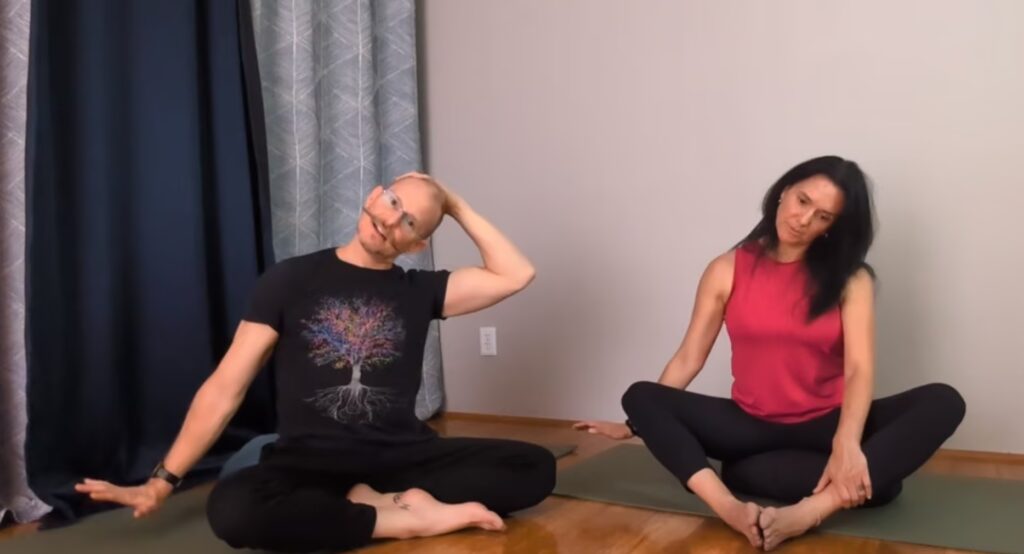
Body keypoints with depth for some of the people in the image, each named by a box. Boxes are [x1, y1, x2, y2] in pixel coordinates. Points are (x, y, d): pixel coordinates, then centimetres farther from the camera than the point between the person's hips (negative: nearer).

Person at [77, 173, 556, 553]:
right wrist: (162, 481, -2)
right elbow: (224, 388, 1)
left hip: (404, 458, 2)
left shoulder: (420, 291, 8)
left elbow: (516, 275, -1)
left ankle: (383, 503, -23)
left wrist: (456, 207, 4)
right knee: (232, 508, -36)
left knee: (535, 466, -19)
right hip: (310, 464, -2)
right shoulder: (290, 280, 1)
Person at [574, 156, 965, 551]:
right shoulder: (727, 270, -1)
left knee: (942, 402, -26)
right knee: (641, 397, -21)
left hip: (826, 425, 0)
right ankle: (731, 510, -44)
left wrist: (846, 443, -35)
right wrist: (637, 424, 3)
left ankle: (808, 512, -41)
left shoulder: (850, 279, -4)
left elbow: (860, 369, -17)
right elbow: (688, 358, 3)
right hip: (752, 426, 1)